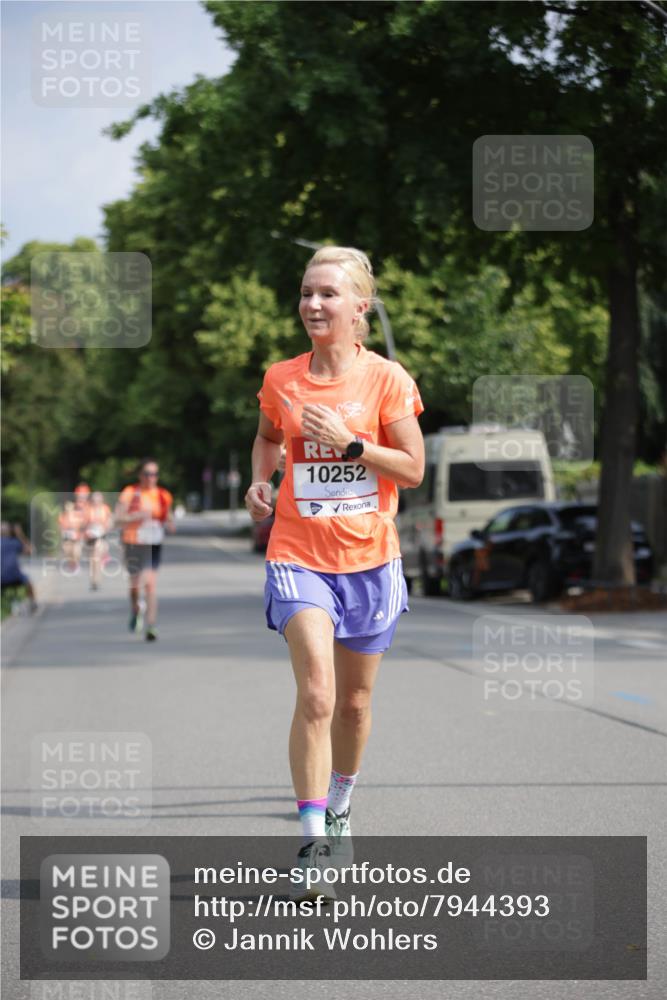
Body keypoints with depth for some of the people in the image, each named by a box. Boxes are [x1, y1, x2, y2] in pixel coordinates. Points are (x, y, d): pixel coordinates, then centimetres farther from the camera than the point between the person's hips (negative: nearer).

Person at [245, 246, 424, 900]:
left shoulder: (386, 378, -4)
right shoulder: (281, 379, 2)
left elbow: (413, 468, -5)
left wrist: (349, 442, -17)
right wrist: (260, 478, 4)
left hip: (368, 557, 0)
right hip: (299, 555, 0)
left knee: (354, 701, 13)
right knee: (315, 695, -17)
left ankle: (338, 808, 38)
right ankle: (313, 846, -16)